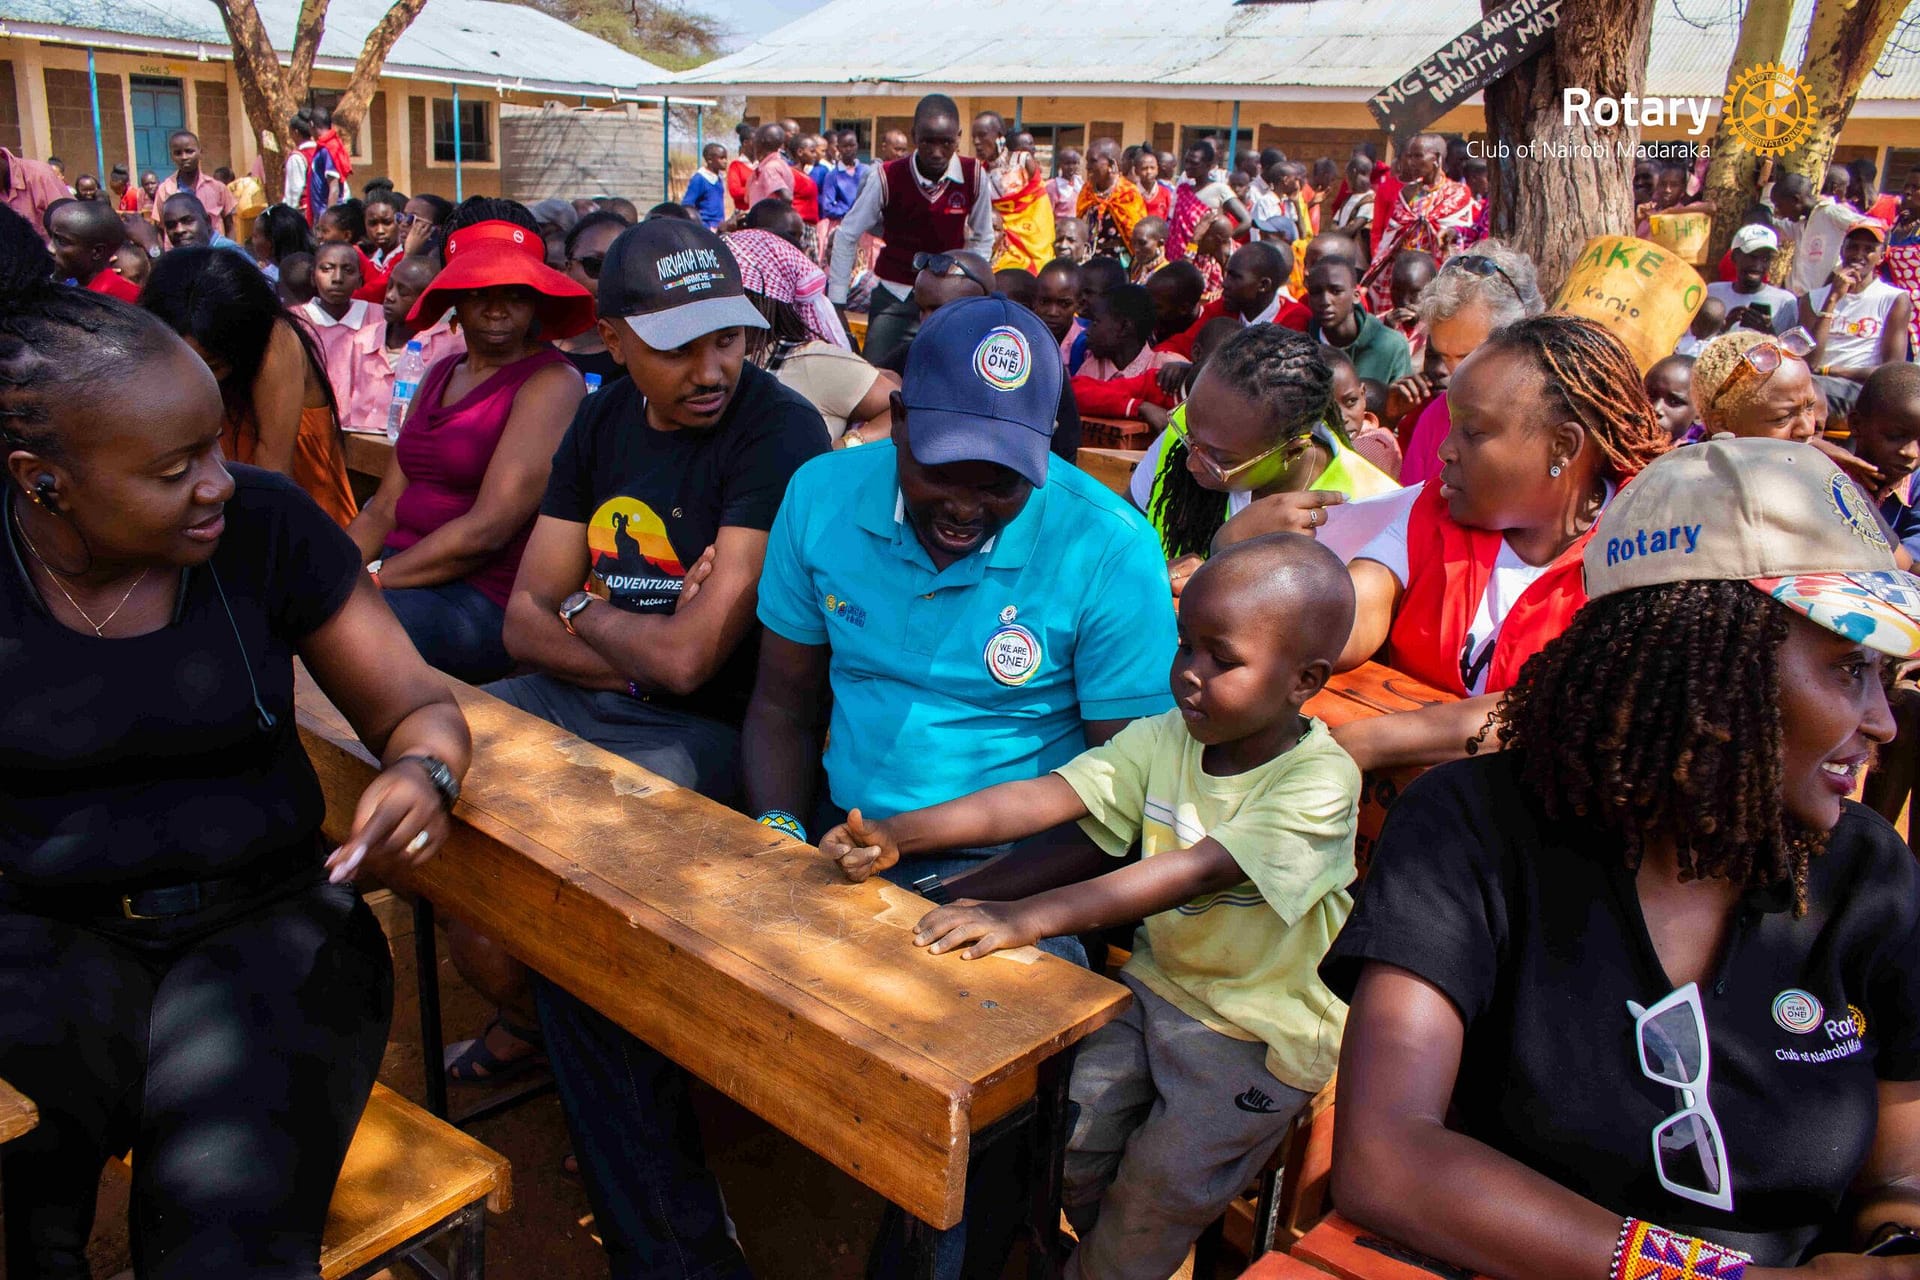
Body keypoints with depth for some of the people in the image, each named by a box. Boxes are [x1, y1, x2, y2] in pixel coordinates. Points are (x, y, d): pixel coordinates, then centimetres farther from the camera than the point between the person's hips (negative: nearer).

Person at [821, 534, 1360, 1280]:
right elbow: (1045, 798, -14)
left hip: (1262, 1031, -5)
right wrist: (898, 836, -28)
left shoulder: (1319, 780, -23)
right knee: (1067, 1130, -7)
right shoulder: (1164, 739, -5)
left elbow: (1193, 871, -35)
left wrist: (1026, 918, -45)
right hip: (1158, 985, 5)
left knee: (1159, 1191, -13)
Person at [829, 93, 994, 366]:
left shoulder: (974, 176, -10)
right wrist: (836, 302, -6)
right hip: (893, 295, -1)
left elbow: (983, 238, 6)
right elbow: (847, 236, -5)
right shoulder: (887, 177, -14)